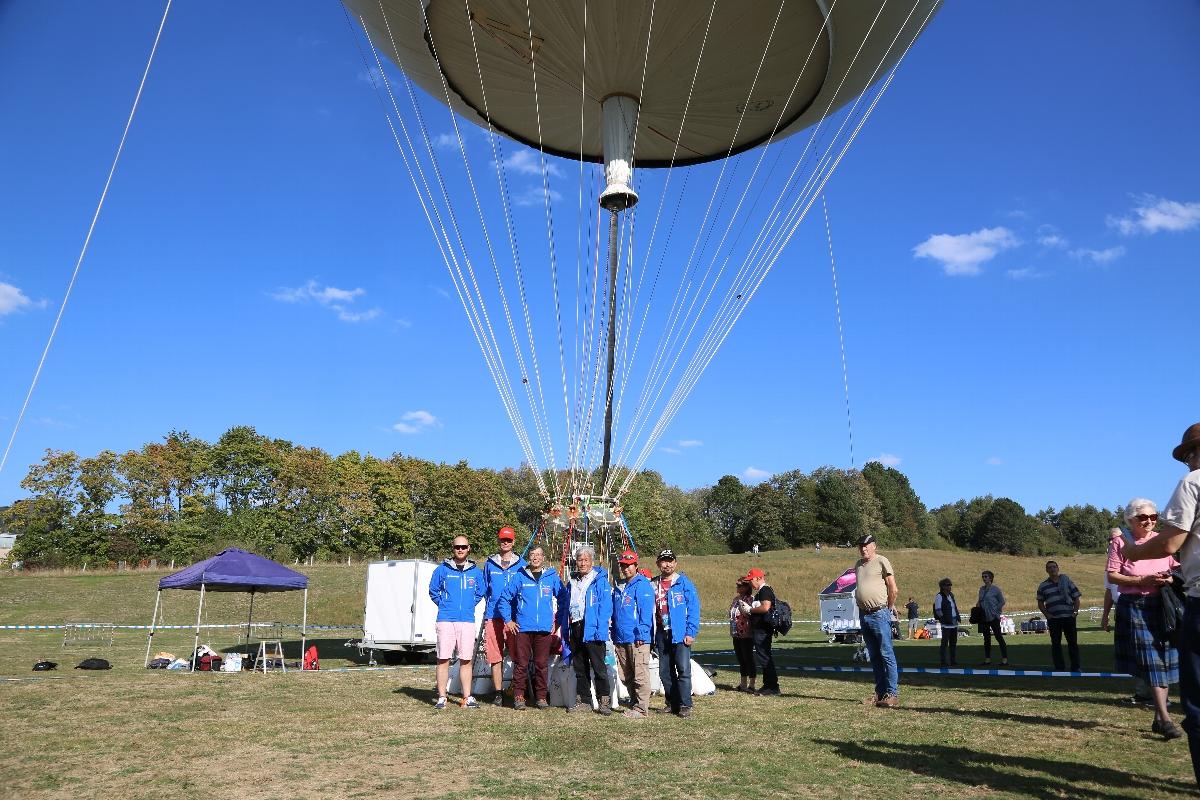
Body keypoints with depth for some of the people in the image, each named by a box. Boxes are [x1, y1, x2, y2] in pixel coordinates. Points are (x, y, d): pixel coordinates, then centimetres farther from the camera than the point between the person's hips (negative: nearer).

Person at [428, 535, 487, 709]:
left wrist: (470, 605, 9)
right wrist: (444, 605, 5)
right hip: (446, 620, -2)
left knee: (466, 660, 4)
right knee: (443, 659, -2)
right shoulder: (442, 569, 3)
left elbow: (480, 592, 19)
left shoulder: (476, 571, 9)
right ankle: (441, 697, 6)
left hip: (467, 620, 2)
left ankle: (467, 697, 10)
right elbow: (433, 591, 10)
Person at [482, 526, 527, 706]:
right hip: (493, 616, 1)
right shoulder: (490, 563, 12)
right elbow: (484, 588, 19)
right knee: (495, 656, 2)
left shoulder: (521, 564, 8)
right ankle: (497, 692, 11)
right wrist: (492, 605, 11)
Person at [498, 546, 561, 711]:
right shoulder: (520, 577, 3)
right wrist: (508, 620, 4)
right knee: (521, 664, 1)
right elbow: (504, 598, 8)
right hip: (523, 628, -1)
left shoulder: (552, 577, 5)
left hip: (545, 629, 1)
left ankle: (541, 697, 15)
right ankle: (518, 696, 11)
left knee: (542, 664, 4)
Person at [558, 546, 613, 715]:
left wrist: (600, 630, -19)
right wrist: (564, 628, 11)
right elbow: (564, 605, 19)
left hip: (592, 630, -6)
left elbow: (605, 607, -11)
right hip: (574, 629, 6)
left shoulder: (600, 580, -5)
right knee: (580, 668, 13)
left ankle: (605, 701, 2)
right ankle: (582, 700, 22)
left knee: (599, 668, -4)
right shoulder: (572, 582, 16)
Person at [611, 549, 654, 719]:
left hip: (637, 640, -8)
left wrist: (641, 634, -16)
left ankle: (641, 709, 4)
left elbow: (646, 612, -13)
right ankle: (634, 703, 26)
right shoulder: (619, 586, 16)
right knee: (625, 676, 14)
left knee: (640, 676, -3)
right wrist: (614, 635, 16)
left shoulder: (643, 585, -8)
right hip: (621, 639, 8)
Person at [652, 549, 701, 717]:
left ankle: (685, 706, 0)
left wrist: (691, 632, -13)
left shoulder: (684, 583, -3)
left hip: (680, 634, -5)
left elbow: (693, 608, -6)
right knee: (665, 672, 10)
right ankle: (672, 704, 22)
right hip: (662, 634, 5)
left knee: (683, 670, -7)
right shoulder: (653, 586, 9)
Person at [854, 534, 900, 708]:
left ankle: (892, 694, -2)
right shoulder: (858, 565, 15)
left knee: (886, 654, -5)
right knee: (874, 656, 12)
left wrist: (888, 609, 0)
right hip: (864, 615, 8)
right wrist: (863, 608, 15)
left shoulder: (881, 562, -7)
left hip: (879, 614, -7)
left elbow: (894, 590, -8)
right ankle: (880, 692, 19)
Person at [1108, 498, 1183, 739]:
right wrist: (1142, 580, -19)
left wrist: (1169, 579, -8)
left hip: (1162, 605, 5)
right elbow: (1112, 574, -7)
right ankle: (1165, 718, -8)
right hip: (1135, 606, -5)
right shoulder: (1120, 541, -5)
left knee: (1164, 659, 7)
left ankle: (1159, 717, 17)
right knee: (1150, 661, -7)